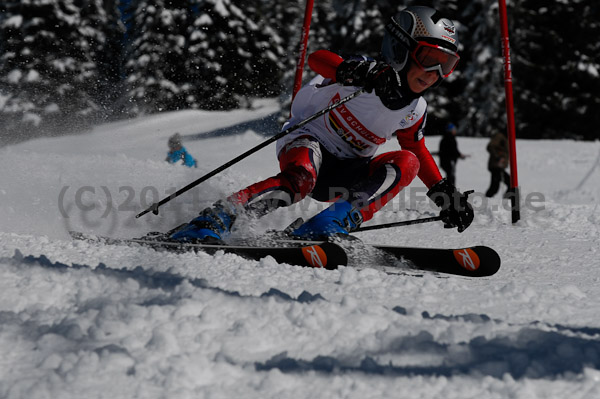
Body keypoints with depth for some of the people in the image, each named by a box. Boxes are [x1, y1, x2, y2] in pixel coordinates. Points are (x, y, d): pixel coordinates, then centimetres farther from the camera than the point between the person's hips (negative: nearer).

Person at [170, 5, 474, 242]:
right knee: (300, 180, -40)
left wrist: (445, 194, 15)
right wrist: (363, 73, -52)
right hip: (307, 142, -6)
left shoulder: (414, 112, 3)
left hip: (343, 173, 6)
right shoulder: (367, 71, -17)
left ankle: (334, 223, -35)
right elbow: (317, 59, -33)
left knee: (407, 162, -18)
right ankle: (212, 221, -43)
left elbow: (418, 150, 22)